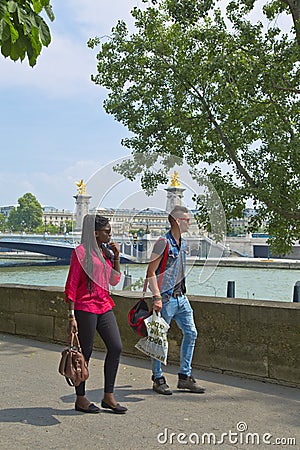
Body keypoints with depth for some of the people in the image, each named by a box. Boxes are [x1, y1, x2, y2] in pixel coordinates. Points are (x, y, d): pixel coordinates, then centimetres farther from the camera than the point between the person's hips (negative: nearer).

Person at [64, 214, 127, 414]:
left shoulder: (106, 251, 14)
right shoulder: (81, 252, -8)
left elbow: (114, 281, 19)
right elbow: (71, 286, -10)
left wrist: (116, 256, 8)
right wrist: (71, 316, -14)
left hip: (105, 307, 7)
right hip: (85, 308, -7)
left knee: (116, 347, 2)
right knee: (85, 352, 2)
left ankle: (109, 396, 13)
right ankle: (80, 399, 17)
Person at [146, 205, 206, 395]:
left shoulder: (184, 243, 13)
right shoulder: (163, 243, -13)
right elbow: (151, 272, -15)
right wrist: (157, 297, -21)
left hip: (181, 296, 8)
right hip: (166, 298, -8)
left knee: (191, 333, 7)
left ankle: (185, 376, 16)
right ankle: (158, 379, 13)